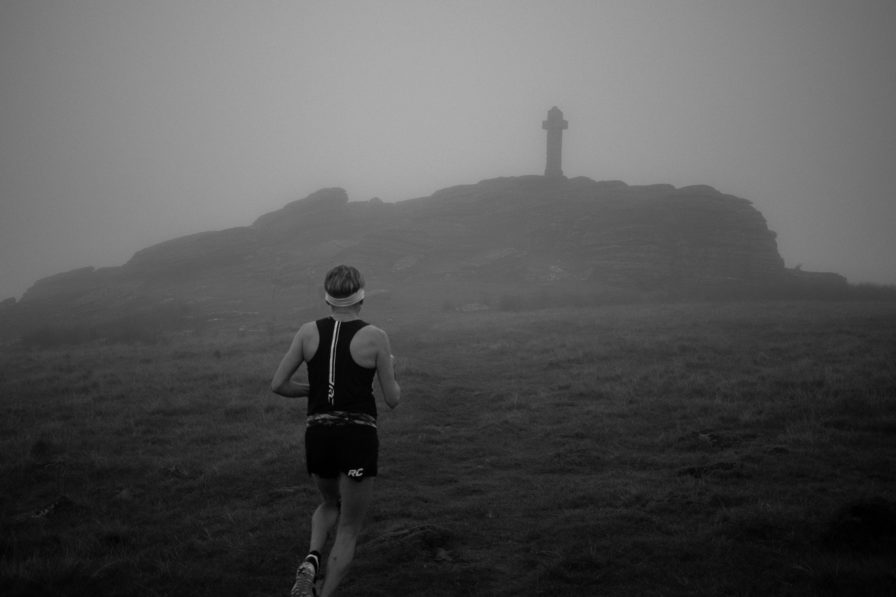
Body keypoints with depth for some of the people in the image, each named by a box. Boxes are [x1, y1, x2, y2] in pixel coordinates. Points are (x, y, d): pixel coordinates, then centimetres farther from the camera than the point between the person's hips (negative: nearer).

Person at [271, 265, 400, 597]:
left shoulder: (308, 332, 2)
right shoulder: (375, 337, -5)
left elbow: (278, 385, 3)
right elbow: (393, 399, -1)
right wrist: (391, 370, 19)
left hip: (318, 435, 3)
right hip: (359, 437, -3)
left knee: (331, 505, 30)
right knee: (349, 529, 12)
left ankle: (311, 560, 3)